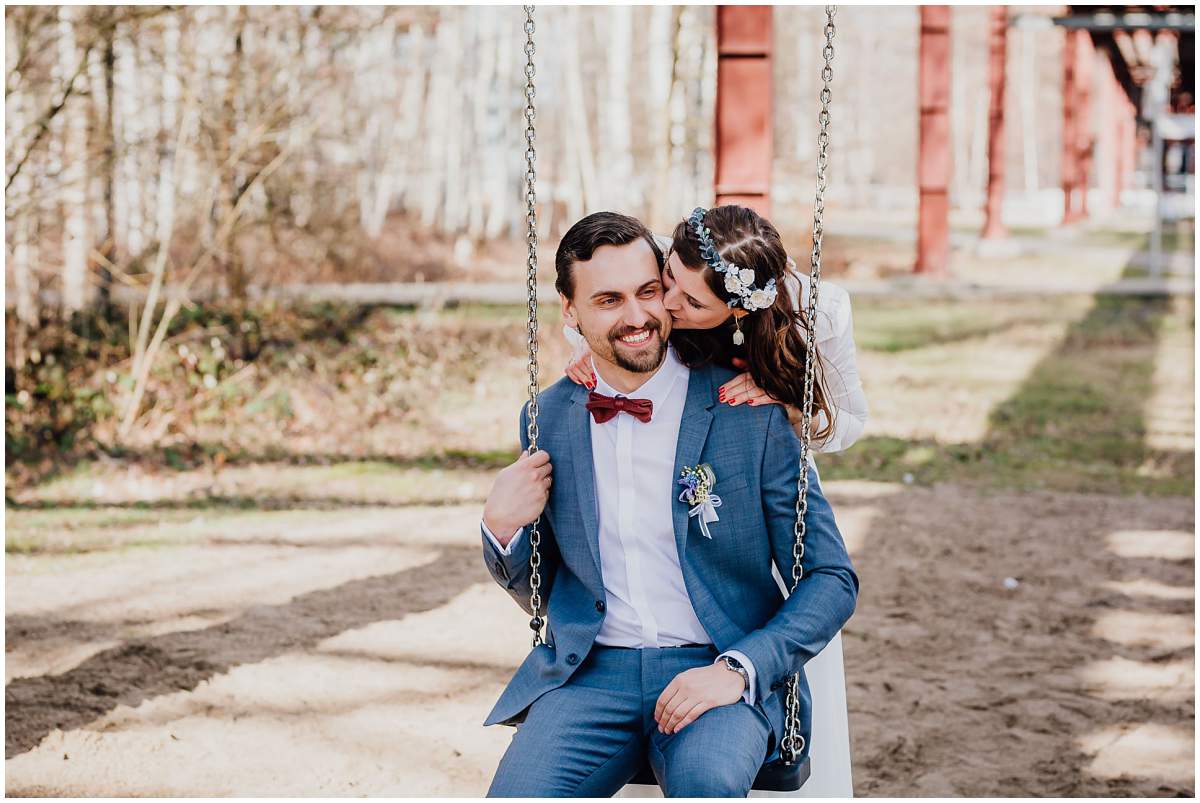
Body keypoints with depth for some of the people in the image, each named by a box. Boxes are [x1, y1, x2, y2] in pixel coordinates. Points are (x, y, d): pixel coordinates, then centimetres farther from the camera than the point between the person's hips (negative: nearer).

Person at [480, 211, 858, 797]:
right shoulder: (548, 420, 9)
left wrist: (738, 668, -16)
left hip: (715, 672, -2)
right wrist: (501, 529, -2)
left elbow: (832, 581, -1)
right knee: (518, 792, -28)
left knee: (707, 778, -36)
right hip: (591, 673, 2)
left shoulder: (752, 414, -2)